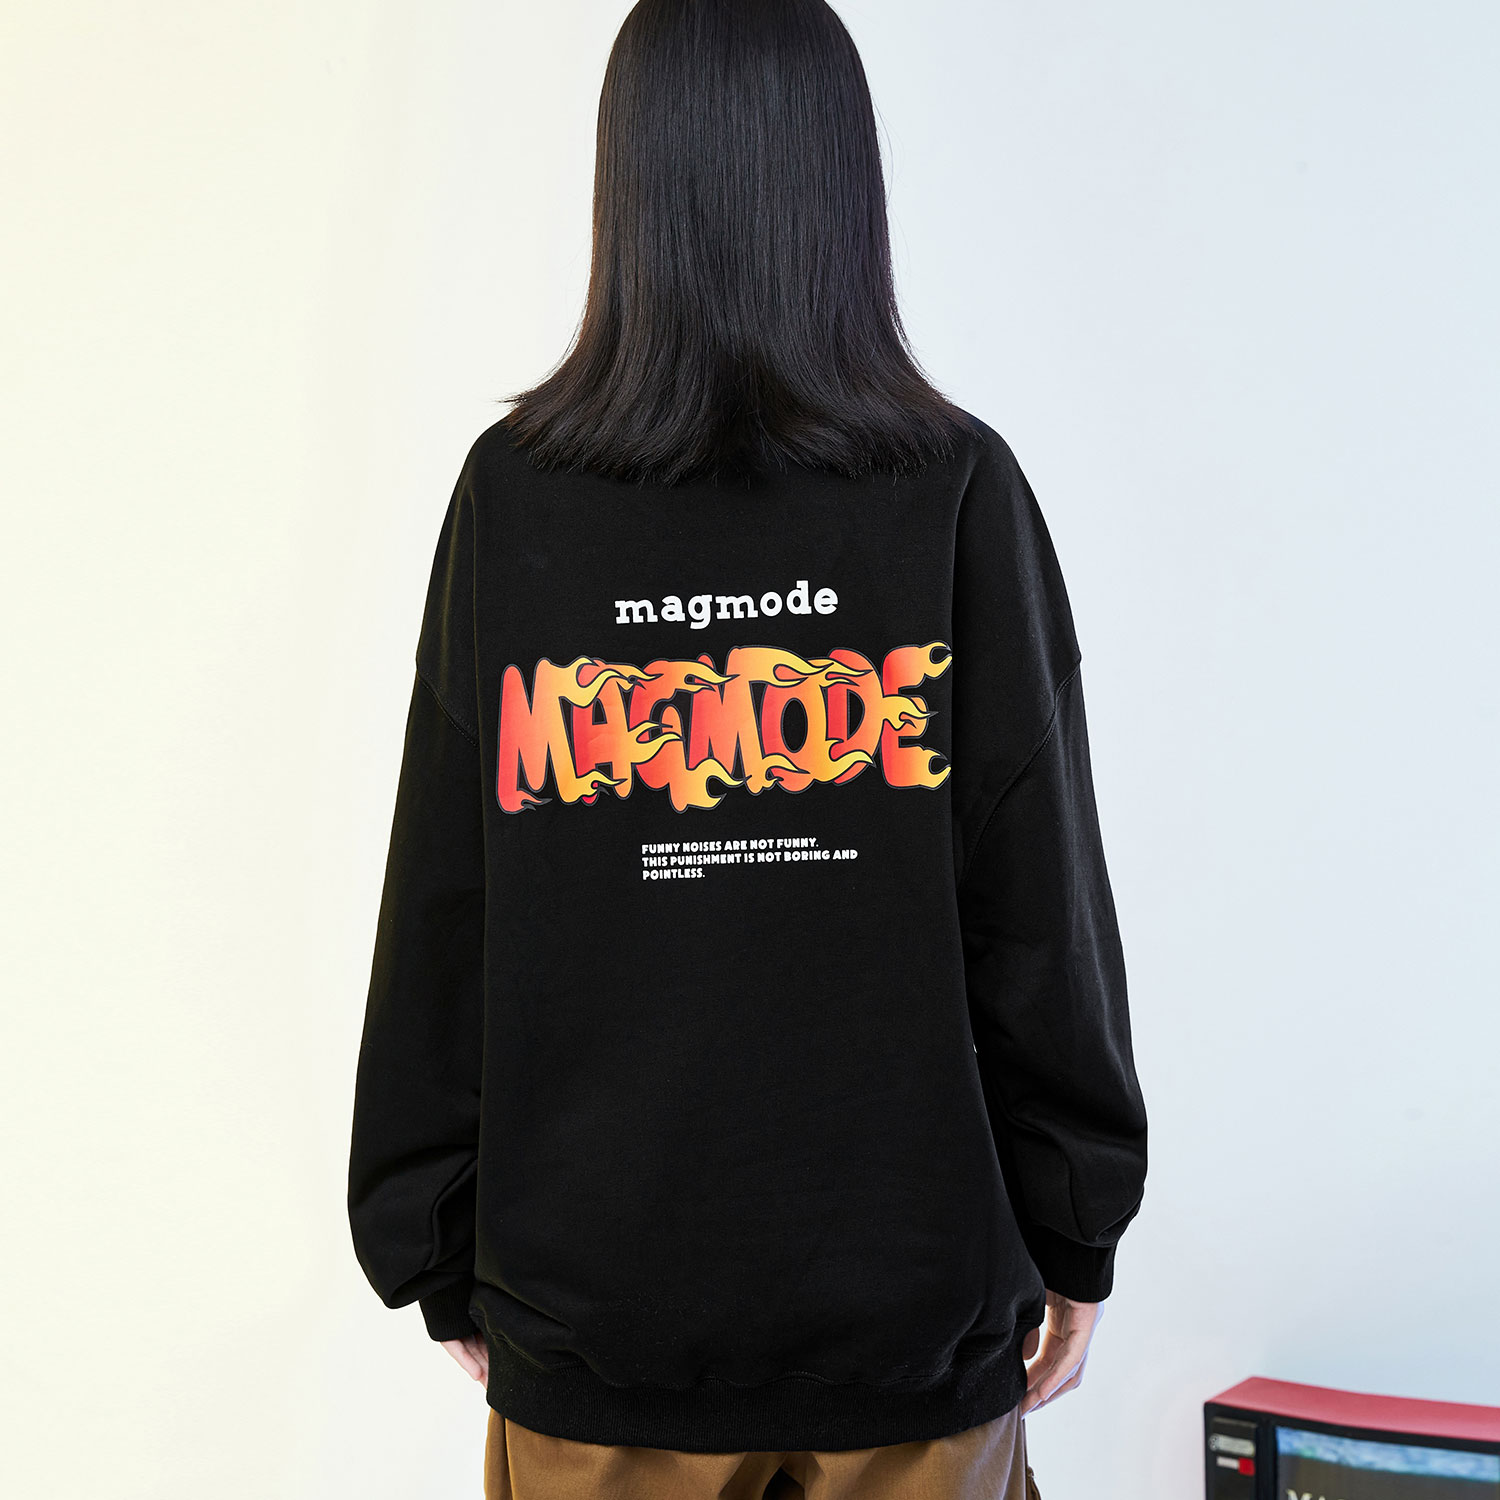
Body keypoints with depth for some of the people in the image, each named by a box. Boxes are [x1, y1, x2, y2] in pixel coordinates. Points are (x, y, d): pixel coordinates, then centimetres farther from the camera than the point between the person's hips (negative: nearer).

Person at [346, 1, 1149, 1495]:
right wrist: (1076, 1234, 5)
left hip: (595, 1309, 1)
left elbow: (440, 919, -4)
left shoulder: (515, 491, -7)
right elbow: (1043, 904, -7)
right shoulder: (958, 491, -9)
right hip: (915, 1301, 0)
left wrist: (437, 1255, 7)